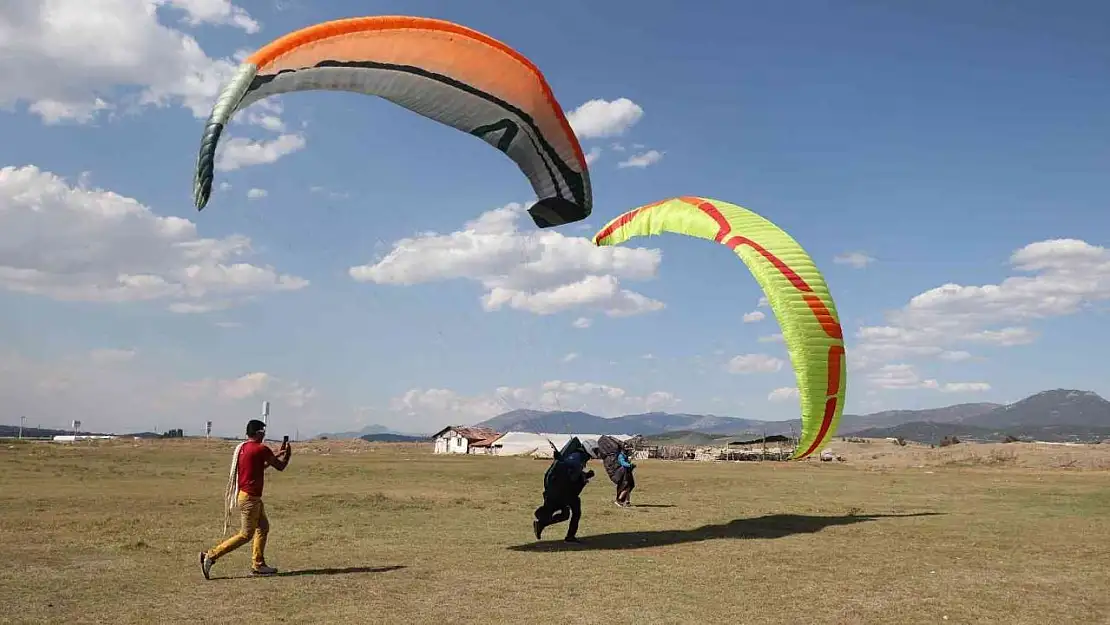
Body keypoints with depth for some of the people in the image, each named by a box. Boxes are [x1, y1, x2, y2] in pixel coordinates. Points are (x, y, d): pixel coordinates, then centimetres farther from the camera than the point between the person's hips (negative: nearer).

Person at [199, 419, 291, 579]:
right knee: (245, 535, -3)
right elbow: (280, 466, -6)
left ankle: (258, 565, 18)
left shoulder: (242, 447, 10)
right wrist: (287, 454, 13)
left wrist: (277, 454, 27)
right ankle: (211, 555, -4)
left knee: (263, 527, 16)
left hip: (252, 497, 10)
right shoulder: (261, 449, -17)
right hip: (249, 498, -10)